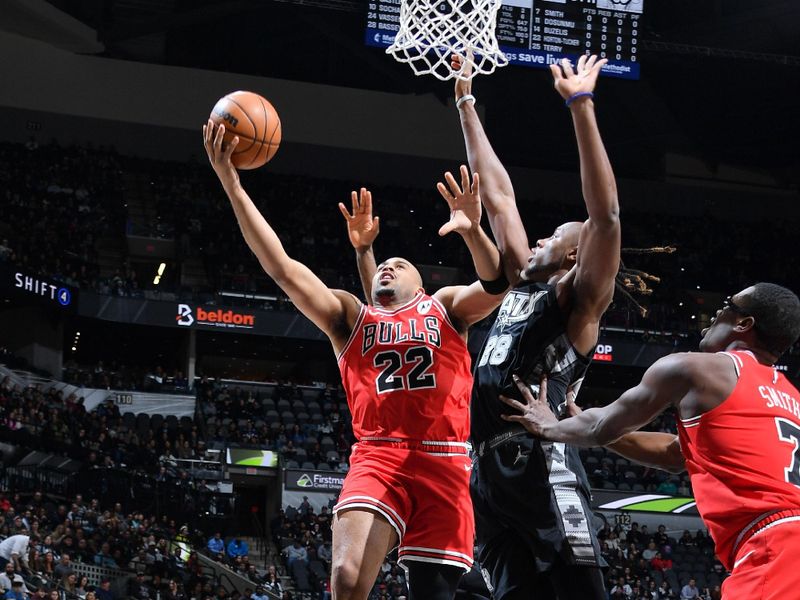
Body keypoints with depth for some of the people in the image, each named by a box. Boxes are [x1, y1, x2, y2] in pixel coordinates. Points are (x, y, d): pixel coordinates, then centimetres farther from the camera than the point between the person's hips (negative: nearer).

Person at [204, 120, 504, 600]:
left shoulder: (446, 308, 20)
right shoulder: (350, 316, 20)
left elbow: (495, 287, -1)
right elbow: (282, 268, 10)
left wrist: (473, 230, -22)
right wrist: (231, 184, 0)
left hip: (443, 463, 0)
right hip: (378, 457, 0)